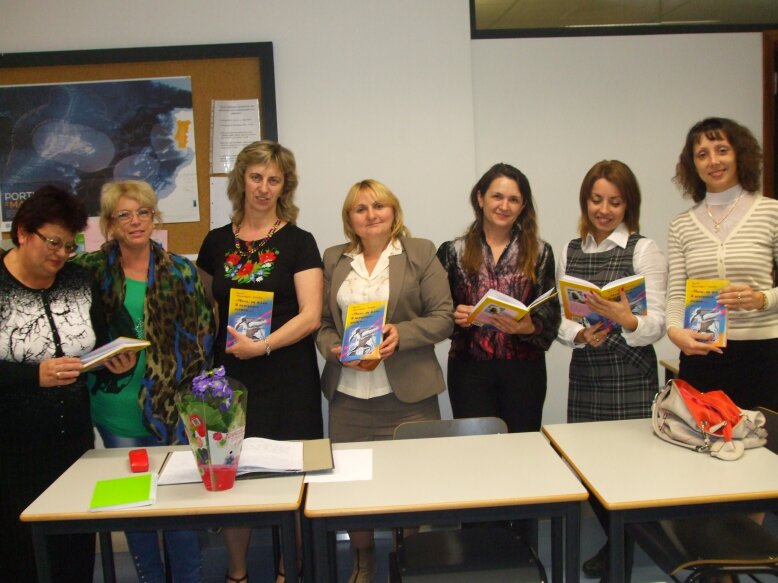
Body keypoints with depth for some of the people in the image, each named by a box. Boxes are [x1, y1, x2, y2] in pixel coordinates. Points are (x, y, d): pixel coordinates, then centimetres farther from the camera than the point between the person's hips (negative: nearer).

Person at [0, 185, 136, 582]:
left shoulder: (78, 281, 5)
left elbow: (100, 345, 10)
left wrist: (117, 363, -9)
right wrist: (36, 375, -25)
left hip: (74, 440, 4)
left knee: (77, 546, 11)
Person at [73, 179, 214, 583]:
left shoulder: (180, 271, 1)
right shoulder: (92, 271, 2)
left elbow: (203, 335, 3)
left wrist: (194, 393, -4)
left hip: (175, 407, -1)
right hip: (117, 411, 1)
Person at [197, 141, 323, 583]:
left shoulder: (298, 242, -3)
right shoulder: (217, 242, 8)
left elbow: (311, 316, -10)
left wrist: (263, 346, -19)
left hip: (287, 378, -3)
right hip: (229, 376, 3)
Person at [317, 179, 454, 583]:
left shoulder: (420, 253, 2)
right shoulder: (334, 259, 12)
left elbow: (443, 317, -2)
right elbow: (322, 322, 12)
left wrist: (401, 334, -17)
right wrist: (334, 349, -8)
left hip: (406, 394, -2)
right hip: (348, 394, 3)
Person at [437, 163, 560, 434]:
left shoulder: (540, 252, 6)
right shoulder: (453, 252, 4)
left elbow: (551, 313, 2)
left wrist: (529, 327, -17)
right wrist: (455, 316, -15)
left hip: (524, 370, 1)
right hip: (469, 370, 0)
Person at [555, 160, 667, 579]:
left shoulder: (643, 250, -4)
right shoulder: (570, 252, 8)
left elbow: (656, 325, -10)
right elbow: (560, 322, 7)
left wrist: (625, 320, -31)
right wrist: (582, 336, -14)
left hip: (631, 377, -4)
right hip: (583, 375, 4)